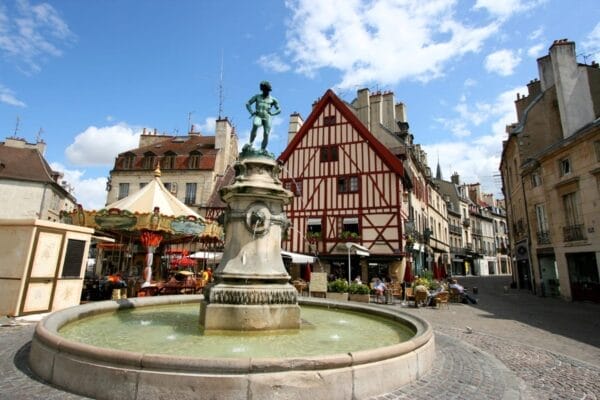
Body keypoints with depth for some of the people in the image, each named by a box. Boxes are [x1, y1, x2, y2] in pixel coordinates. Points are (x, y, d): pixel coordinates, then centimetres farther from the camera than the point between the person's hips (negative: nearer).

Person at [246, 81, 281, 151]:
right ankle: (251, 143, -25)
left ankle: (262, 150, -2)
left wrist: (272, 113, -10)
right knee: (255, 125, -33)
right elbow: (248, 103, 13)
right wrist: (251, 112, -5)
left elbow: (279, 109, 10)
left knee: (266, 134, -11)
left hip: (267, 118, 1)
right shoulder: (257, 96, 13)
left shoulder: (273, 99, 12)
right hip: (258, 116, -1)